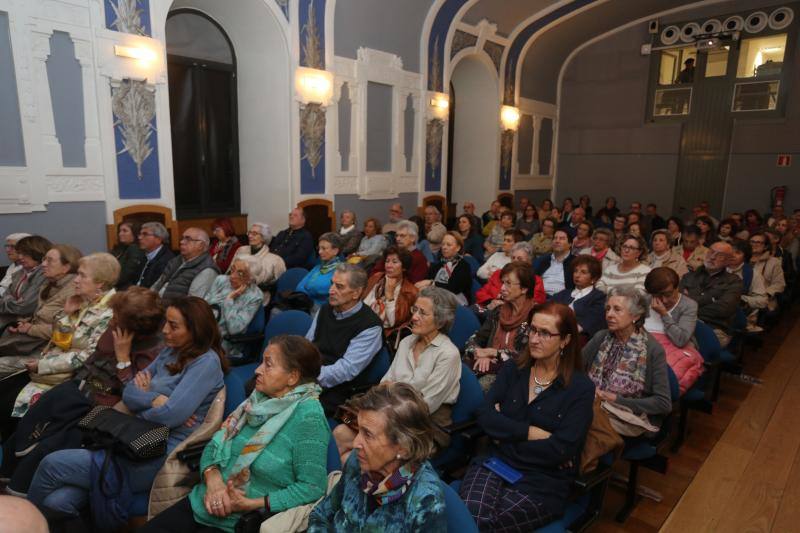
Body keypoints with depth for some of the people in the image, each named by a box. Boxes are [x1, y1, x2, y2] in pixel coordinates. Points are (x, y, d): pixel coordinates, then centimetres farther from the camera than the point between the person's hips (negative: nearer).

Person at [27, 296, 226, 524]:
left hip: (162, 457, -7)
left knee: (52, 464, -5)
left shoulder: (207, 362, -13)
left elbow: (171, 414, -21)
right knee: (57, 501, -12)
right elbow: (128, 393, 9)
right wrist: (154, 399, -10)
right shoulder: (170, 352, 12)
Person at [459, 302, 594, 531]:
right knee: (468, 513, -26)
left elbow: (560, 450, -13)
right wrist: (532, 432, -13)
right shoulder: (512, 369, 7)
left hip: (543, 480, -2)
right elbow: (485, 417, -4)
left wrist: (505, 432, -7)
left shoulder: (580, 388, -4)